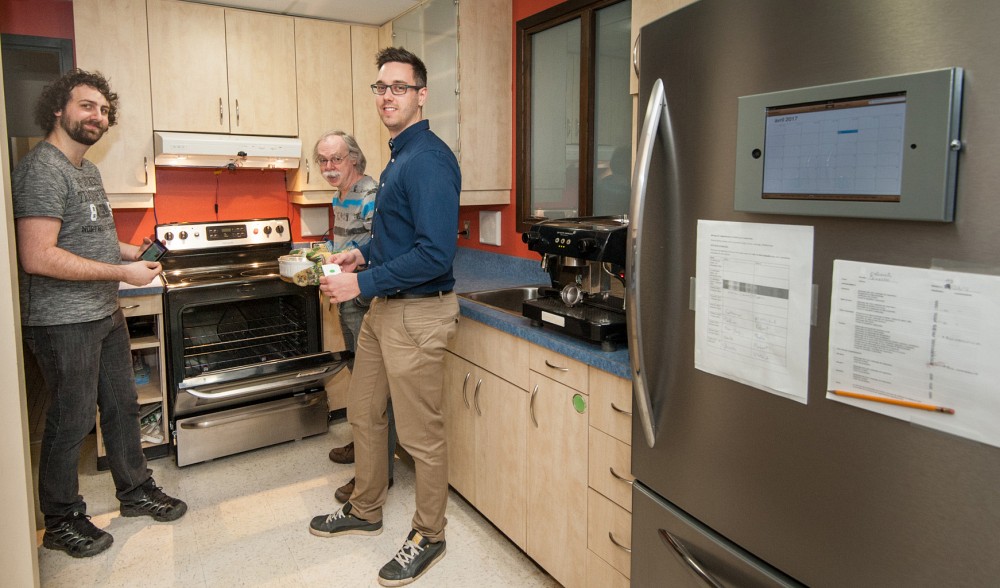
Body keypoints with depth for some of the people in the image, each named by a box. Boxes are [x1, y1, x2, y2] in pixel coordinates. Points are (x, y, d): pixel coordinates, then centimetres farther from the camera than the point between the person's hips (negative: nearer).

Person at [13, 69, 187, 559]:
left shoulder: (88, 170, 14)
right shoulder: (43, 169, -17)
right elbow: (38, 257, -26)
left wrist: (131, 252, 8)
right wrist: (122, 273, -21)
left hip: (105, 315, 9)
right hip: (64, 322, -9)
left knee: (122, 406, 18)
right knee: (71, 422, 4)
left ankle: (135, 491, 35)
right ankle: (61, 521, 23)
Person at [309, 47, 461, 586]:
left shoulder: (429, 159, -19)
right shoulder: (400, 156, 14)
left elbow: (436, 252, -27)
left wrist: (363, 283, -21)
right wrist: (363, 253, 8)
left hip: (418, 314, -10)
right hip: (384, 308, 11)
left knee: (421, 436, 4)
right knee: (363, 412, 21)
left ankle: (429, 536, 25)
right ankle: (365, 510, 41)